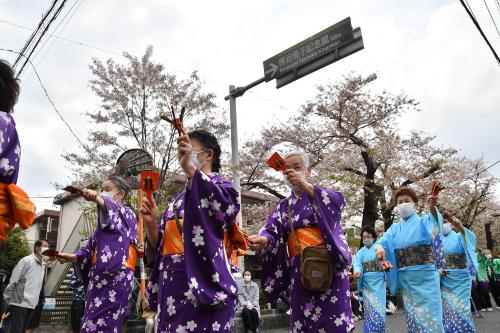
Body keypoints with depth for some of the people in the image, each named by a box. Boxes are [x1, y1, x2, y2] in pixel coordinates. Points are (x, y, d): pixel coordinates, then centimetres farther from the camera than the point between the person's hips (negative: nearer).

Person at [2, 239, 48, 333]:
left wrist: (35, 302, 14)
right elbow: (13, 281, -10)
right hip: (18, 304, -7)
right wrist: (7, 300, -9)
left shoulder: (42, 265, 13)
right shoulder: (27, 260, -9)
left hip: (30, 305, 7)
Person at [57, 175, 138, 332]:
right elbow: (91, 249, 24)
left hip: (115, 276, -8)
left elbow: (114, 210, -25)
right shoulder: (104, 219, 26)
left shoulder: (126, 213, 1)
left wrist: (97, 199, -43)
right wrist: (72, 257, 9)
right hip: (99, 276, 8)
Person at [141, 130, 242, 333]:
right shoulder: (179, 198, 20)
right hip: (170, 286, 7)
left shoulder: (220, 185, 2)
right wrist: (151, 224, -1)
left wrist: (190, 168, -25)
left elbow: (226, 206, -24)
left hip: (203, 284, -6)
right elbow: (161, 245, 18)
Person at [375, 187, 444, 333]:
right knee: (413, 316, 12)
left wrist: (432, 208, -47)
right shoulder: (395, 228, 13)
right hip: (405, 278, 4)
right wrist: (380, 247, -31)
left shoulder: (423, 221, 2)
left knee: (430, 316, -3)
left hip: (425, 276, -4)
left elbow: (435, 221, -23)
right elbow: (383, 240, -5)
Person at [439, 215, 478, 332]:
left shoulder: (459, 237, -1)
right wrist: (438, 269, -12)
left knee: (460, 307, 0)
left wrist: (461, 228, -44)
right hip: (444, 280, 3)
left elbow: (471, 238, -25)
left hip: (460, 278, -2)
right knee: (448, 307, 5)